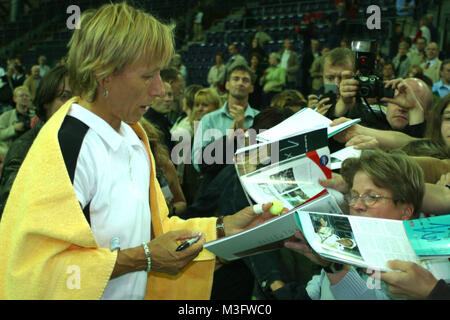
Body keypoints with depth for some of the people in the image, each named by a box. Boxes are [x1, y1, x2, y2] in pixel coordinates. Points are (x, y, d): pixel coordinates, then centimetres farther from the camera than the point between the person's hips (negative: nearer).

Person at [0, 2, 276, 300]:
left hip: (137, 292, 7)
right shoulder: (66, 143, -22)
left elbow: (149, 228, 8)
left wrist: (222, 227, -2)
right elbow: (38, 265, -24)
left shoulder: (133, 136, 3)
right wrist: (142, 258, -24)